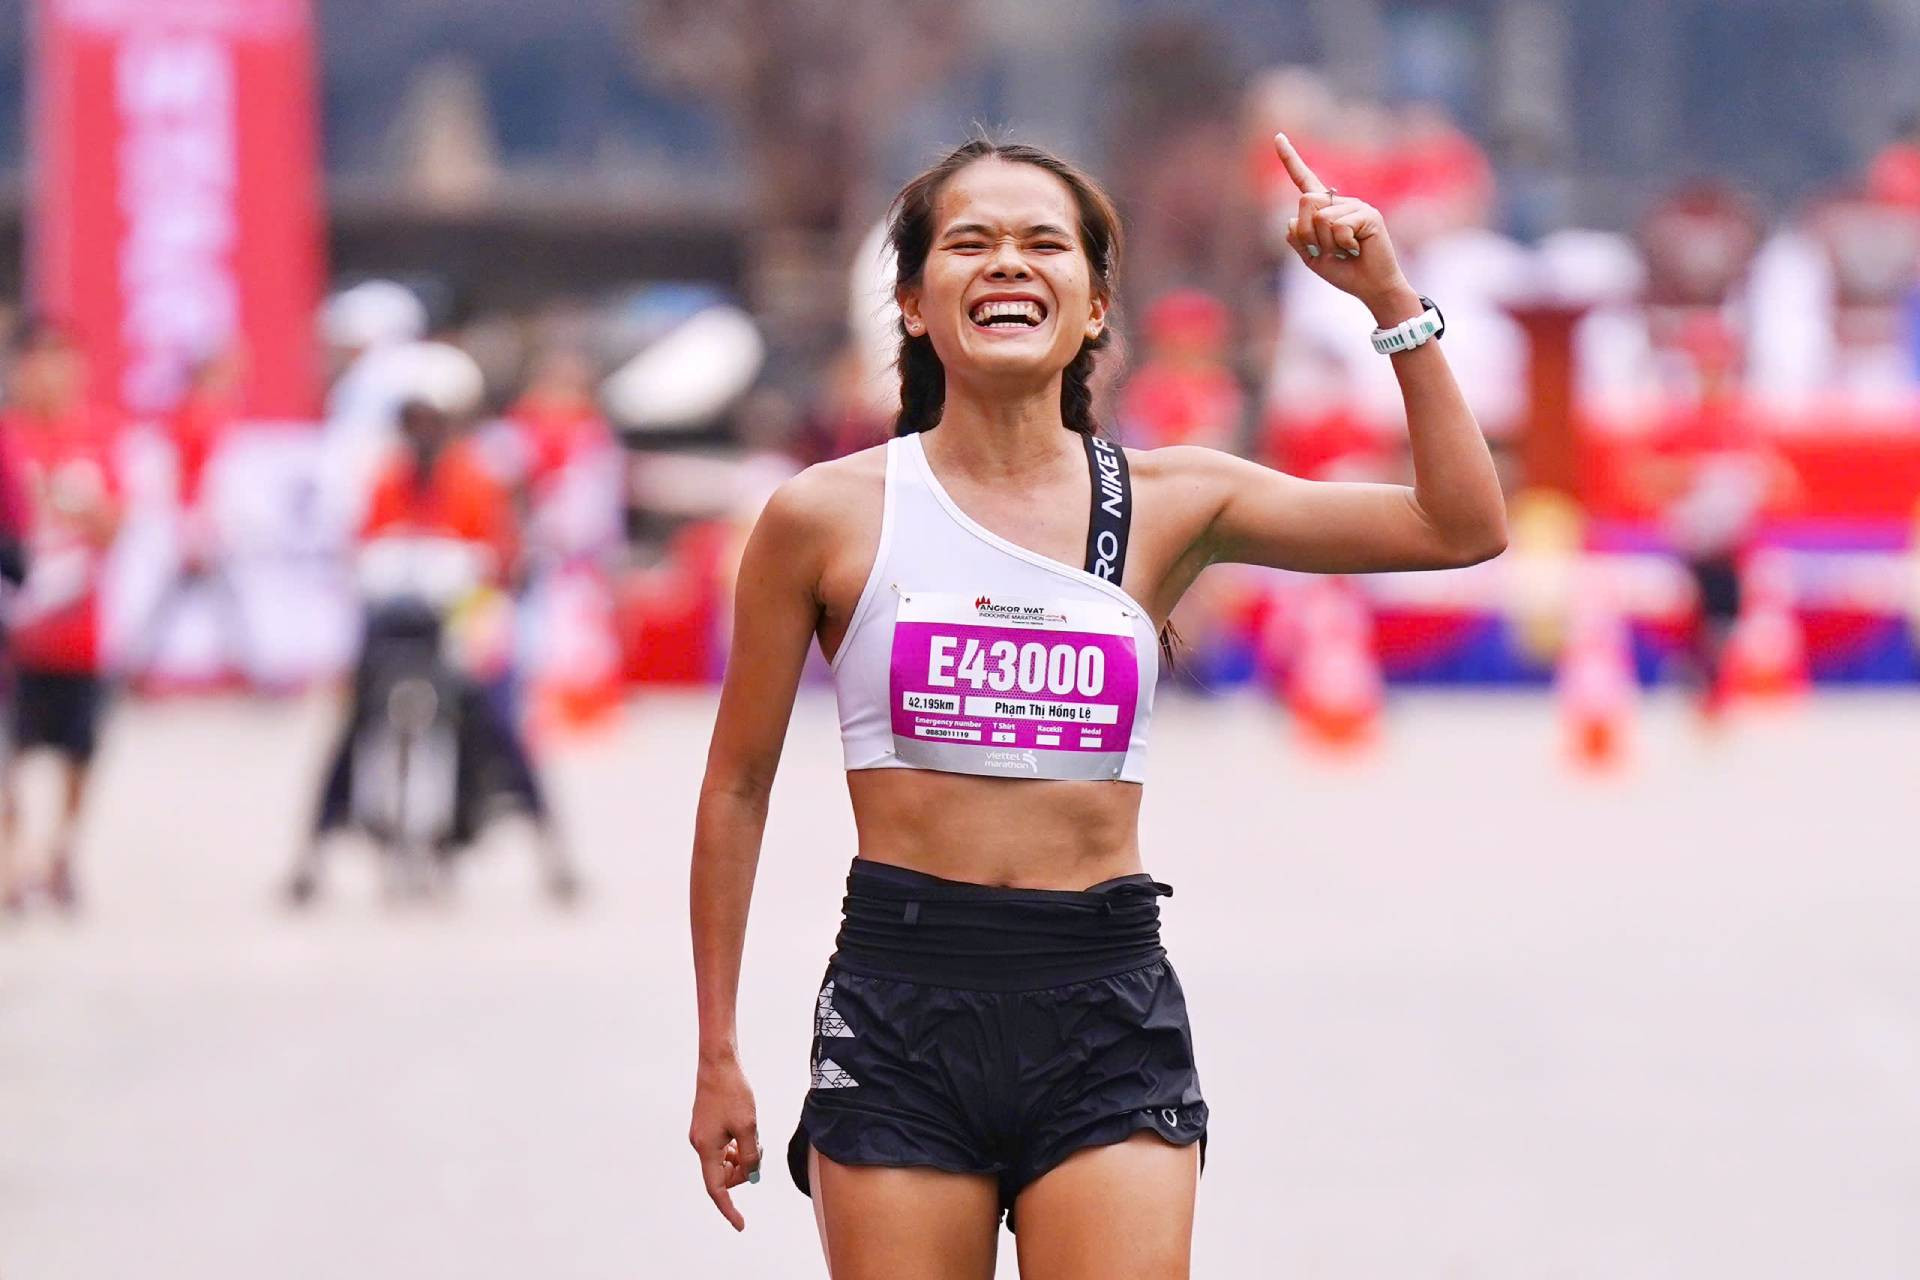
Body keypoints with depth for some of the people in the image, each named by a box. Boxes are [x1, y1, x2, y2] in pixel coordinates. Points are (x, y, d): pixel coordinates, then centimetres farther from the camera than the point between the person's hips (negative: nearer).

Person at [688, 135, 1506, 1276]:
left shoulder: (1167, 504, 6)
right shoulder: (830, 516, 1)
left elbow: (1464, 526, 4)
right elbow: (737, 788, 9)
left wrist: (1393, 303, -2)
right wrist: (718, 1055, 9)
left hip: (1108, 1011, 1)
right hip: (900, 1006, -1)